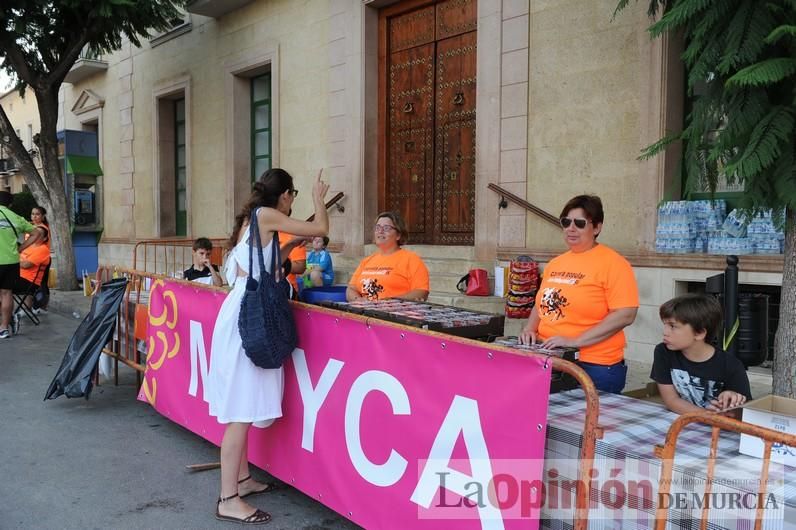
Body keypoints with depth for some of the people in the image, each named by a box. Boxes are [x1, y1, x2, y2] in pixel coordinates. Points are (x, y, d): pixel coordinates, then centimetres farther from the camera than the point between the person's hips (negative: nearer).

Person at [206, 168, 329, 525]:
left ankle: (241, 479, 28)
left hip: (245, 311, 10)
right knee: (241, 410, -6)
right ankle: (228, 500, 0)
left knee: (243, 407, 16)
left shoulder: (252, 218, 16)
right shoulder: (266, 215, -10)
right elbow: (321, 230, -6)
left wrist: (297, 238, 29)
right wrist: (318, 199, 12)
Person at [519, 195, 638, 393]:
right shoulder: (555, 263, 11)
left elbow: (625, 315, -17)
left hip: (594, 368, -6)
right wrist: (530, 329, 1)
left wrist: (574, 341, -21)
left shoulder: (613, 263, -10)